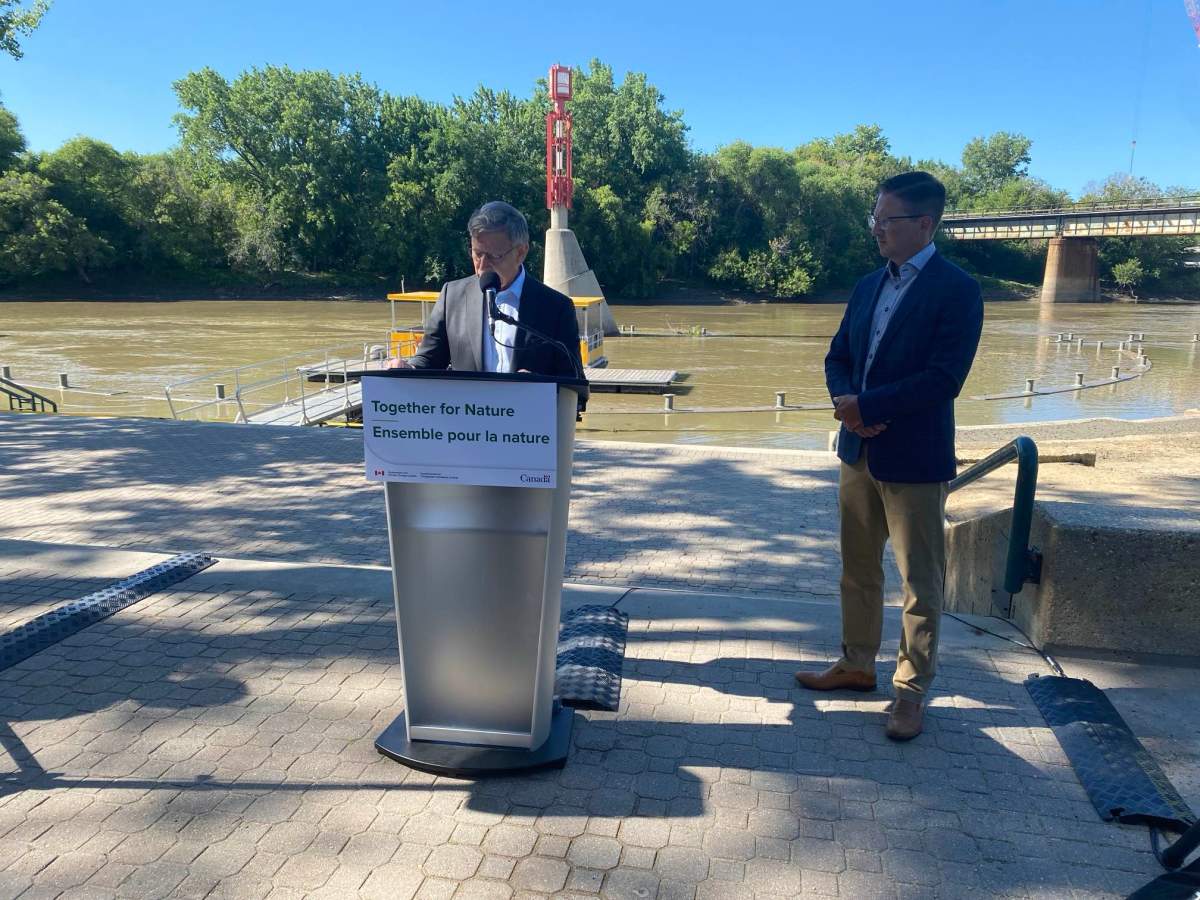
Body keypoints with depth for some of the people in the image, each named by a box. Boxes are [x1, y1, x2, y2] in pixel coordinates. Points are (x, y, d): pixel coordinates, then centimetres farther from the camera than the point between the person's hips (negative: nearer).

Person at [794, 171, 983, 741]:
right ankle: (857, 664, 33)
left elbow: (944, 378, -20)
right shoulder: (868, 286, 10)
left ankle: (912, 689, 19)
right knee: (858, 567, 17)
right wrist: (845, 400, -10)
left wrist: (866, 406, -19)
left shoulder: (957, 290, -11)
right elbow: (838, 357, 11)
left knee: (920, 581, 5)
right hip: (859, 451, 7)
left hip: (913, 458, -7)